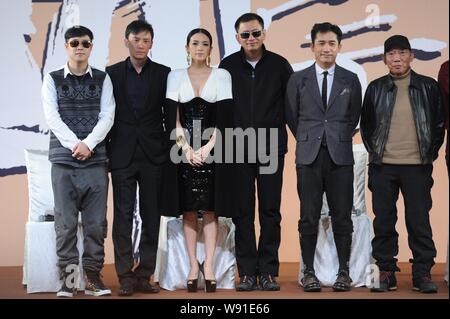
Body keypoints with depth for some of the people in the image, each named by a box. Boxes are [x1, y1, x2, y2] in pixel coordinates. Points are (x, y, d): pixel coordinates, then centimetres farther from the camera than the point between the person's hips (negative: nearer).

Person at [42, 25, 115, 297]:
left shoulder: (102, 79, 9)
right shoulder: (52, 80, 8)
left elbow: (107, 116, 0)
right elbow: (52, 117, -2)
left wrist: (88, 144, -13)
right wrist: (75, 145, -13)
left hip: (96, 158, 1)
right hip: (63, 158, 0)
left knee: (96, 221, 1)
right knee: (66, 221, -2)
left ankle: (93, 275, 9)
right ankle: (68, 277, 5)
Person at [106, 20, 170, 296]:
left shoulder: (164, 74, 5)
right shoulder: (112, 73, 6)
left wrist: (168, 149, 0)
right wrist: (105, 150, 1)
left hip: (153, 156, 0)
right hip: (122, 156, 0)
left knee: (151, 217, 3)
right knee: (123, 217, -1)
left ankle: (145, 275, 10)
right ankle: (126, 277, 3)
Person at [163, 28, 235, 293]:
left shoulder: (222, 75, 5)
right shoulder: (175, 76, 8)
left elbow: (224, 117, -3)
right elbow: (172, 117, 1)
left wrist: (208, 147, -13)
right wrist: (187, 148, -11)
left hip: (213, 149, -1)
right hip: (183, 149, 1)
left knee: (210, 209, -2)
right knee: (188, 209, 2)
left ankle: (209, 266, 2)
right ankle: (194, 266, 8)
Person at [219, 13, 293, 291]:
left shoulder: (279, 65, 1)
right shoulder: (228, 66, 3)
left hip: (271, 148, 0)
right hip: (238, 149, 0)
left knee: (270, 211, 3)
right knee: (243, 212, 3)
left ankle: (268, 271, 9)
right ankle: (248, 271, 9)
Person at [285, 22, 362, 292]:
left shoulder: (350, 80, 7)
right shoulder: (298, 79, 6)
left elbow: (354, 117, 14)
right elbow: (292, 116, 12)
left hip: (340, 156, 0)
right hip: (309, 156, 0)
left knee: (342, 217, 2)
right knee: (309, 217, 2)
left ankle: (344, 271, 10)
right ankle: (309, 271, 9)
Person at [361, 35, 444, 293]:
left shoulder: (428, 87, 3)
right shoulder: (375, 88, 6)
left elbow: (438, 124, 8)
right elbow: (366, 125, 12)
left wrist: (430, 153, 2)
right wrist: (374, 152, 5)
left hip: (417, 166, -1)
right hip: (383, 166, 1)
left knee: (419, 221, 1)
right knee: (384, 221, 5)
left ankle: (423, 273, 9)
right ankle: (386, 272, 13)